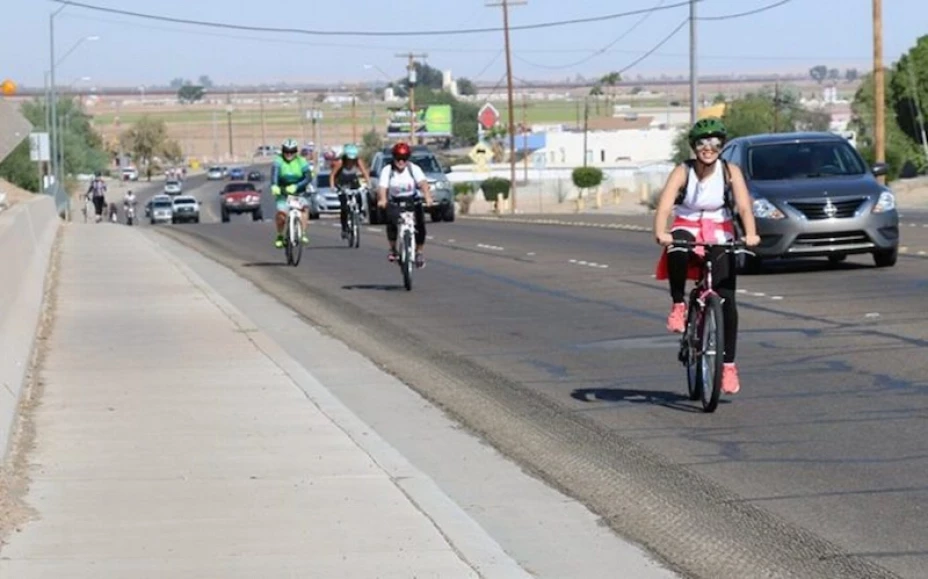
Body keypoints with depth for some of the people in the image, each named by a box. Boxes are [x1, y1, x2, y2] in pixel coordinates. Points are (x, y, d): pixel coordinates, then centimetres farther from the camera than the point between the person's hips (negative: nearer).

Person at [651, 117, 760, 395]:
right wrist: (660, 233, -45)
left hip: (719, 234, 1)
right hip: (687, 228, -1)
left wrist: (750, 233, -41)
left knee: (726, 299, -9)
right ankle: (678, 304, -18)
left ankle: (728, 364, 0)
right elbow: (664, 205, -25)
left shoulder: (730, 172, -10)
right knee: (678, 250, -39)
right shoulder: (683, 172, -12)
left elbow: (744, 206, -21)